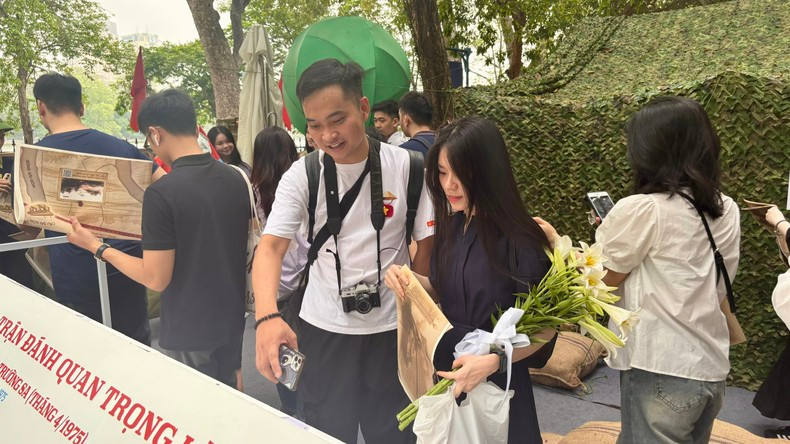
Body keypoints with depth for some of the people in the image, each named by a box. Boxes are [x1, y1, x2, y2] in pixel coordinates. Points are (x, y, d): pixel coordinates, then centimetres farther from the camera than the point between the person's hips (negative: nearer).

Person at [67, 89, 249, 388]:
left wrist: (96, 247, -7)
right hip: (232, 320, 6)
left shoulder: (162, 193, -21)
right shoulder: (235, 179, -1)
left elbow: (156, 279, -19)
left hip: (189, 333, -6)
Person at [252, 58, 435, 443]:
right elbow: (271, 246, -18)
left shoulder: (406, 167, -10)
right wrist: (267, 317, -36)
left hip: (390, 328, 0)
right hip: (322, 328, 1)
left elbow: (425, 245, -2)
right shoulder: (301, 175, -9)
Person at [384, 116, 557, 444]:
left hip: (496, 381, -6)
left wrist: (494, 360, -30)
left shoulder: (518, 239, -22)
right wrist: (409, 279, -9)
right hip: (447, 370, 6)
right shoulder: (451, 225, -2)